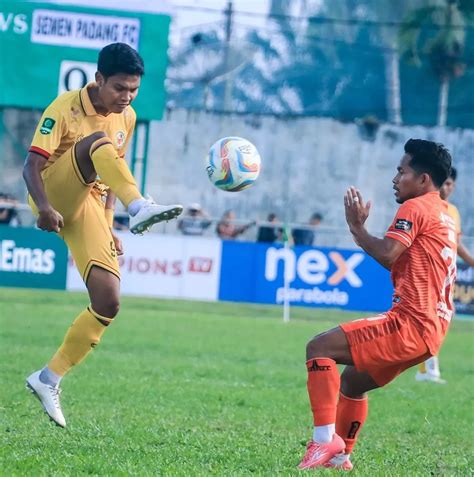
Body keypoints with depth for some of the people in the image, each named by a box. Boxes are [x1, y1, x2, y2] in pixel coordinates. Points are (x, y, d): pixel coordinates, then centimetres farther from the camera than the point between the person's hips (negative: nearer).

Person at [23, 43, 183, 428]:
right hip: (55, 197, -5)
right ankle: (141, 209, -54)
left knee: (108, 305, -9)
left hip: (89, 207, 6)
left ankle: (49, 380, 4)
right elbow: (32, 165, -16)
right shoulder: (66, 108, -10)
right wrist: (44, 208, -33)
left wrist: (108, 225, 14)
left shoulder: (127, 118, 9)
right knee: (98, 143, -31)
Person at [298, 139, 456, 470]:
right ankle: (340, 456, 27)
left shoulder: (416, 207, -7)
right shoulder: (444, 214, 22)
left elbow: (387, 255, -19)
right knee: (351, 381, 24)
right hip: (432, 327, 10)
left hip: (410, 323, -10)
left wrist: (356, 227, -4)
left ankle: (325, 440, -20)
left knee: (319, 348, -12)